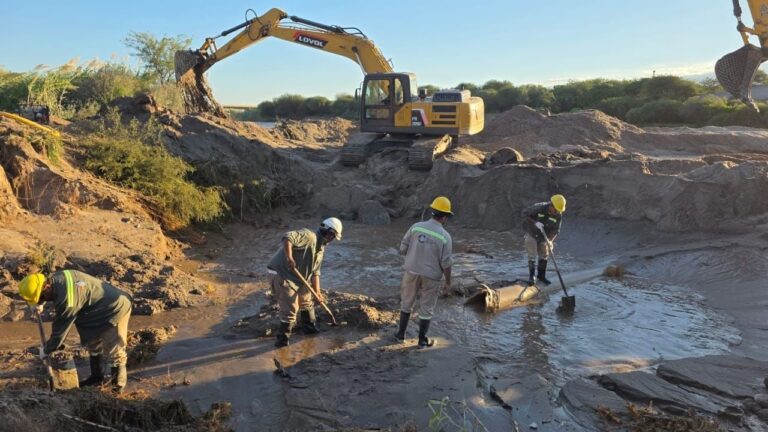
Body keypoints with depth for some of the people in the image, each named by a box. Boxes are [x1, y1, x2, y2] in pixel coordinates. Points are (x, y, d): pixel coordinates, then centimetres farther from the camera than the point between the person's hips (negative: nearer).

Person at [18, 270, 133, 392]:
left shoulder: (67, 300, -30)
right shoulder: (56, 277, -4)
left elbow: (60, 329, -17)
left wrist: (46, 351, -1)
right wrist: (40, 304, 25)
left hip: (115, 310, -11)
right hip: (103, 308, 11)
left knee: (114, 352, -3)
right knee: (93, 345, 22)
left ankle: (118, 386, 13)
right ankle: (96, 377, 37)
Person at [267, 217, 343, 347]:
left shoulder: (321, 249, 10)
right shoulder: (309, 236, -19)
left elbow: (315, 272, 9)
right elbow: (288, 237, -34)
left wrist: (317, 291, 0)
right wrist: (289, 257, -41)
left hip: (299, 277, 10)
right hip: (283, 274, -10)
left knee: (307, 301, 21)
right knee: (290, 308, -9)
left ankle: (310, 327, 40)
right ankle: (283, 338, 4)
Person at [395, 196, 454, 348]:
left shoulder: (416, 227, -11)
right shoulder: (445, 237, -17)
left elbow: (403, 249, -5)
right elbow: (446, 264, -14)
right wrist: (448, 282, 0)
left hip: (412, 272, 2)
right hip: (431, 277, -2)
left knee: (407, 303, 21)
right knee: (426, 308, 14)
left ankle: (401, 333, 30)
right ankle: (422, 340, 24)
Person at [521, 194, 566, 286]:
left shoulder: (558, 215, -17)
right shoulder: (539, 207, -29)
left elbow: (555, 230, -11)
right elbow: (524, 214, -20)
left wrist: (550, 240, -27)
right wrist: (535, 222, -32)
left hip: (544, 235, 4)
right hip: (531, 233, -4)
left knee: (544, 255, 9)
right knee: (532, 255, -5)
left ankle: (541, 275, 24)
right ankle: (532, 276, 6)